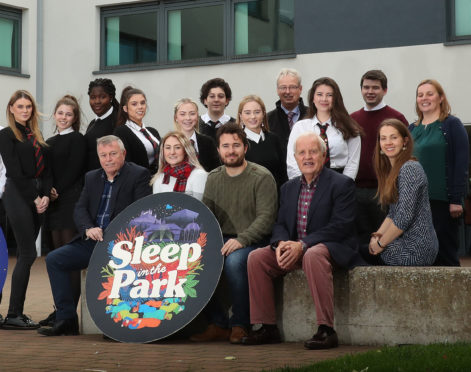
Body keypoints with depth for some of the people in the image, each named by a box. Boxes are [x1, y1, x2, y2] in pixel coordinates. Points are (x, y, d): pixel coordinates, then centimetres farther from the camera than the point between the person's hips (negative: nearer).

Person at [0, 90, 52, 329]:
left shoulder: (35, 136, 16)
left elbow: (45, 169, 12)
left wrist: (45, 196, -4)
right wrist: (35, 198, -12)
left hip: (37, 198, 7)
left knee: (24, 255, 7)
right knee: (28, 254, -11)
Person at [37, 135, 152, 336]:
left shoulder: (139, 175, -2)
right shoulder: (92, 177, 17)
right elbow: (80, 209, 10)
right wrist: (88, 229, -13)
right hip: (92, 242, 7)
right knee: (54, 259, -8)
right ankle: (66, 319, -6)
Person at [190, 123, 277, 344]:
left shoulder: (262, 177, -4)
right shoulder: (214, 178, 14)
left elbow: (266, 218, -12)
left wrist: (241, 240, -25)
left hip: (252, 242, -5)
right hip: (220, 240, 5)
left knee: (234, 260, -37)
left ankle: (240, 326, -19)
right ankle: (217, 324, -12)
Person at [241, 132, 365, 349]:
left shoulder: (342, 184, -5)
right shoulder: (289, 188, 16)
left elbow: (341, 227, -15)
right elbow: (280, 224, 13)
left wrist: (302, 245, -23)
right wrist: (280, 244, -13)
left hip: (331, 248, -6)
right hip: (294, 250, 7)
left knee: (312, 255, -39)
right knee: (256, 258, -12)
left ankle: (326, 330, -36)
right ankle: (268, 328, -7)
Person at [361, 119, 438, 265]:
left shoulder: (409, 169, -16)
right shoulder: (392, 170, 14)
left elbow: (404, 217, -21)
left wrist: (380, 244, -12)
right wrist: (377, 235, 0)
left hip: (414, 250, -9)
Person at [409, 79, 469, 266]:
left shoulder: (452, 124, -2)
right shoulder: (412, 129, 15)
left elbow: (462, 163, -7)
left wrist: (456, 200, -13)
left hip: (443, 200, -5)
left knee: (445, 252, -2)